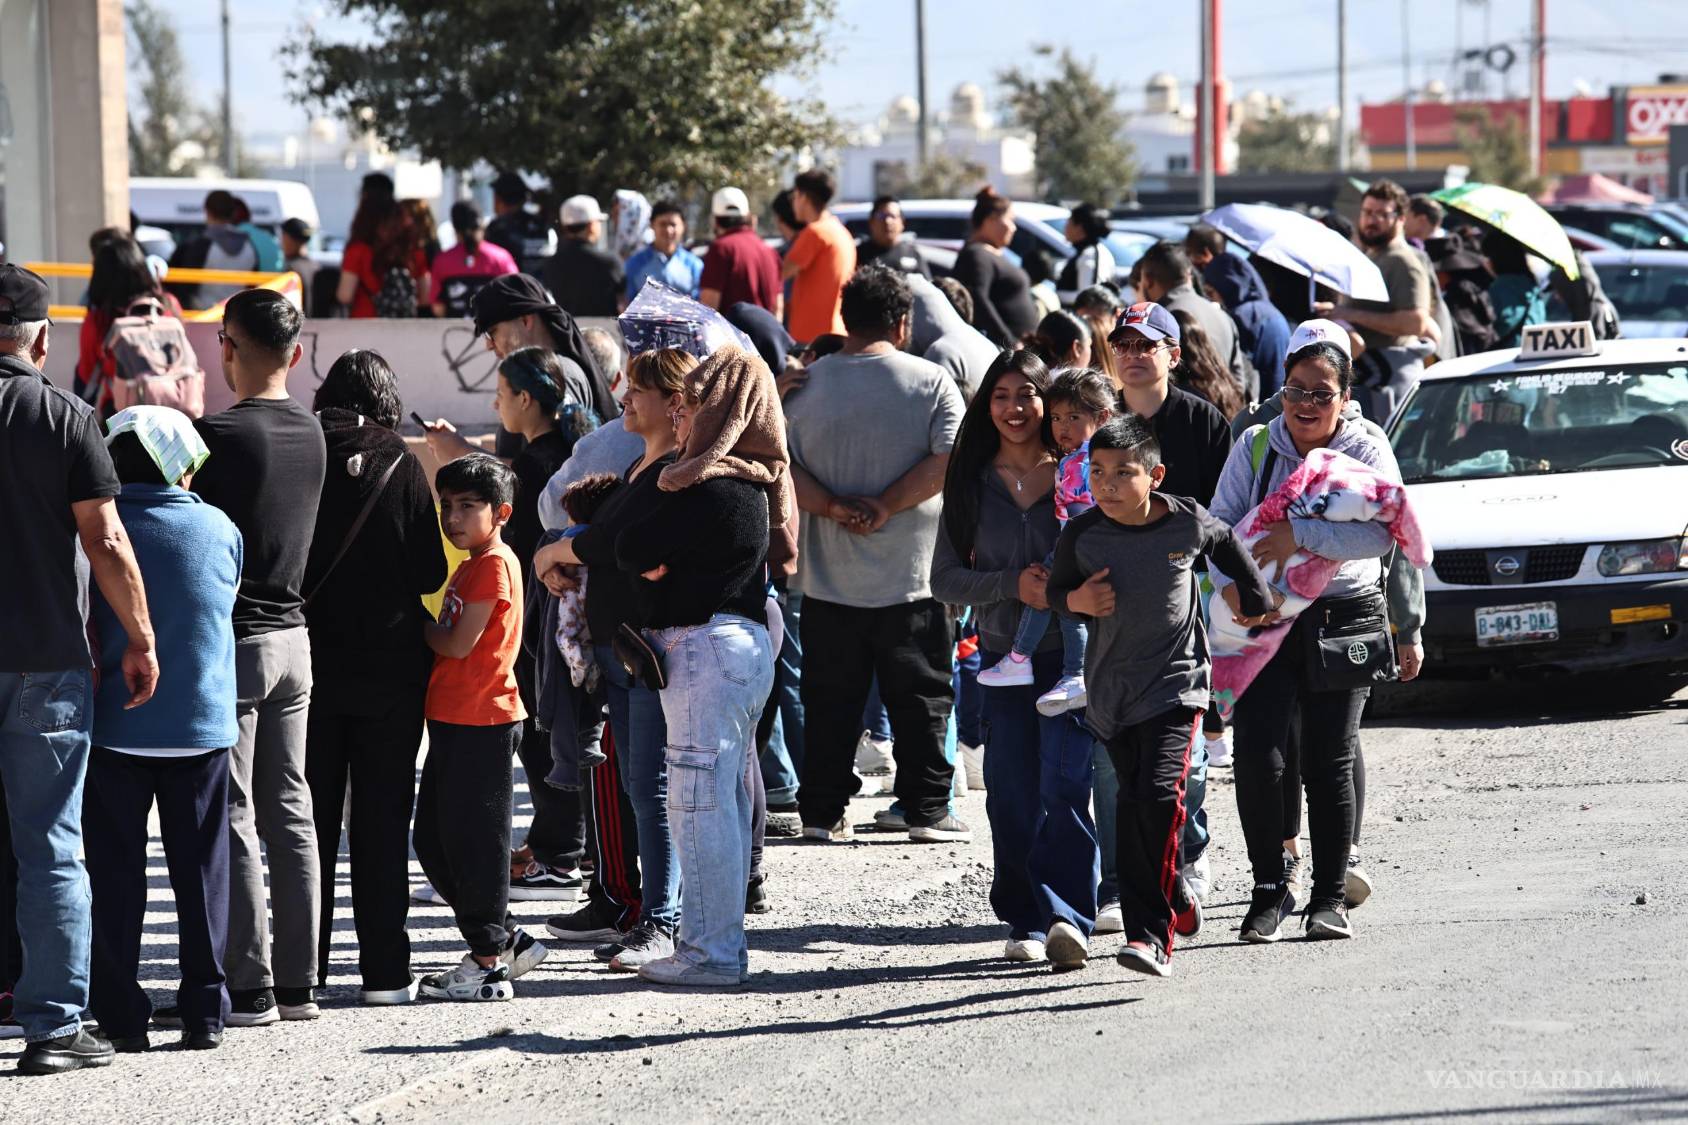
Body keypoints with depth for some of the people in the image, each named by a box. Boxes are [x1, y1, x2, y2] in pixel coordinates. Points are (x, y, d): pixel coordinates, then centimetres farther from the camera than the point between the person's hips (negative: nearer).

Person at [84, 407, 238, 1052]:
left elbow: (84, 624, -1)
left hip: (116, 726, -2)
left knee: (117, 873, 4)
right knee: (201, 869, 9)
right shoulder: (221, 530, 0)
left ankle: (119, 1015, 3)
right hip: (202, 724, 2)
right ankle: (204, 1011, 9)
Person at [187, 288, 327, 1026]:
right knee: (289, 812, 10)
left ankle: (248, 986, -3)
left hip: (232, 640, -7)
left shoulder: (217, 434, -16)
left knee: (230, 817, -3)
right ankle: (297, 981, 12)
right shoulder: (310, 434, 6)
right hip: (292, 633, 7)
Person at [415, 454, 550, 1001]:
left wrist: (417, 623, -2)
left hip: (481, 723, -10)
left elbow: (458, 644, -17)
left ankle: (489, 964, 0)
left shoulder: (494, 565, -13)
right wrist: (427, 630, 2)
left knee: (472, 840, -6)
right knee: (433, 841, 13)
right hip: (453, 721, 10)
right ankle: (509, 940, 21)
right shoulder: (471, 565, 19)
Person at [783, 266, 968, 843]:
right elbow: (947, 460, -13)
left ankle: (823, 810, 11)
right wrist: (887, 506, -12)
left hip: (828, 577, 2)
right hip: (911, 578, -2)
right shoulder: (931, 382, -5)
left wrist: (833, 507, -9)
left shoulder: (806, 384, 3)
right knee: (921, 697, 6)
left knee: (830, 699, 9)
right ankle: (927, 810, 6)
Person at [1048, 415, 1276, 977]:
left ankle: (1152, 933, -21)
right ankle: (1177, 900, 33)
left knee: (1159, 796, -19)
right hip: (1111, 688, 3)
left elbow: (1226, 544, 15)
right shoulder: (1082, 536, -7)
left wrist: (1255, 595, 24)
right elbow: (1056, 591, 9)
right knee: (1132, 803, 10)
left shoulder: (1188, 524, -8)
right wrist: (1078, 601, -13)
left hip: (1175, 683, -3)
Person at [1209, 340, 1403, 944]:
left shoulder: (1366, 451, -1)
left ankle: (1330, 896, 10)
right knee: (1258, 753, -12)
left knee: (1330, 762, -1)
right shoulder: (1255, 449, 5)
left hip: (1343, 616, -1)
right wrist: (1230, 584, -19)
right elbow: (1219, 525, -1)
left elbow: (1381, 531, -17)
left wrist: (1301, 536, -25)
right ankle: (1269, 888, 2)